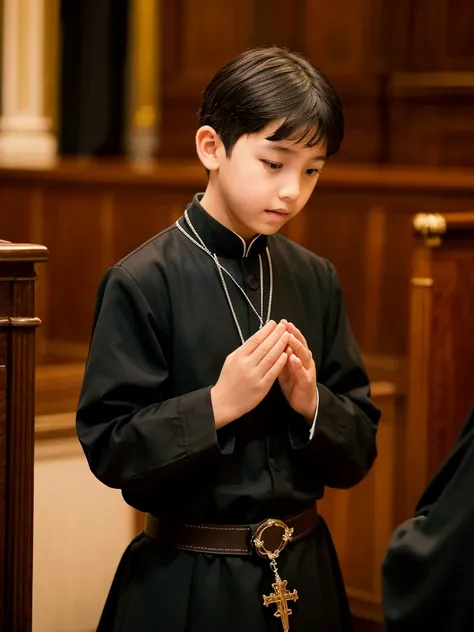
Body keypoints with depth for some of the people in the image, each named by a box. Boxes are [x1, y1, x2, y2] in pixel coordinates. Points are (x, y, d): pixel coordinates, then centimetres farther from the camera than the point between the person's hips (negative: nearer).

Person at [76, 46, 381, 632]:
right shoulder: (143, 282, -12)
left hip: (305, 575, 5)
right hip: (186, 584, -5)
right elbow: (108, 448, -14)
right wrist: (219, 404, -23)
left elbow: (358, 451, 5)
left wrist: (312, 402, -14)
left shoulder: (315, 281, 3)